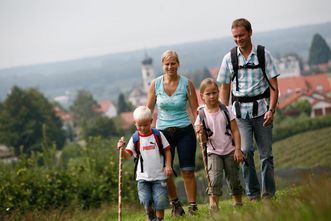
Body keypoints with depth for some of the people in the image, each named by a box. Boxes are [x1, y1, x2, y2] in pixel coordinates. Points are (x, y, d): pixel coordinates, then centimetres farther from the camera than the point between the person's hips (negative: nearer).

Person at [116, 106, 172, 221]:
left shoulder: (158, 135, 1)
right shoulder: (135, 139, 0)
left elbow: (167, 151, 5)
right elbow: (127, 155, -8)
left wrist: (168, 166, -6)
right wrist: (121, 149, -29)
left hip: (159, 176, 0)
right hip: (143, 177, 0)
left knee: (160, 201, -5)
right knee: (145, 201, -8)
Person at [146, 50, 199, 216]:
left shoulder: (186, 84, -4)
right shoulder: (155, 84, -1)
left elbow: (195, 109, 0)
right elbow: (148, 110, 6)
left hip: (185, 131, -1)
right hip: (163, 132, 1)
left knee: (188, 171, -3)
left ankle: (193, 206, 7)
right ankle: (175, 204, 20)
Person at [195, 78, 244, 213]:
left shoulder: (226, 110, -5)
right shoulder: (201, 115, -5)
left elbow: (235, 131, -3)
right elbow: (202, 141, -3)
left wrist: (238, 150, -10)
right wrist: (200, 133, -26)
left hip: (230, 151, 1)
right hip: (213, 153, -1)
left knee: (233, 179, 6)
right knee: (215, 179, -17)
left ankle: (238, 203, 22)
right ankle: (213, 206, -15)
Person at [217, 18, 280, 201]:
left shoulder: (263, 54, 0)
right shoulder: (229, 58, 4)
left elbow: (273, 85, -1)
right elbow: (225, 88, 11)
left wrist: (271, 110, -12)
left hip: (261, 109, 0)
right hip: (240, 112, 0)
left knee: (266, 154, 1)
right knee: (245, 151, -14)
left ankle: (268, 194, 13)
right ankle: (253, 193, -4)